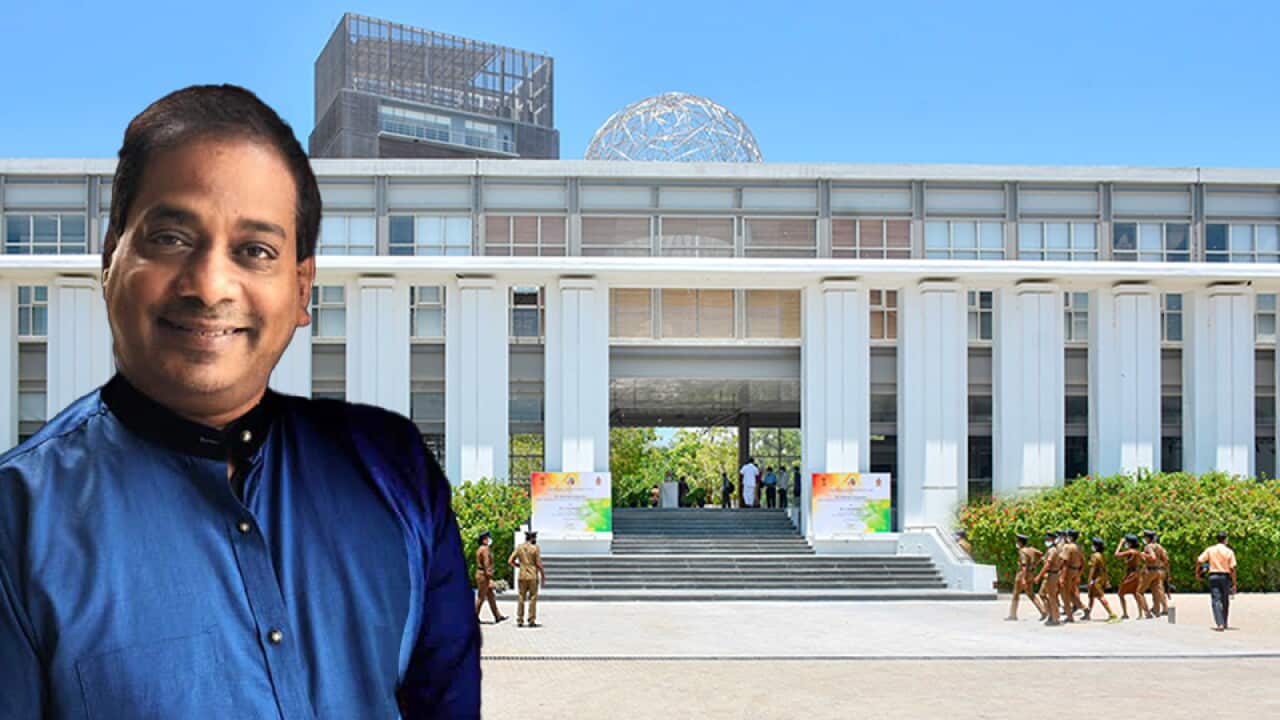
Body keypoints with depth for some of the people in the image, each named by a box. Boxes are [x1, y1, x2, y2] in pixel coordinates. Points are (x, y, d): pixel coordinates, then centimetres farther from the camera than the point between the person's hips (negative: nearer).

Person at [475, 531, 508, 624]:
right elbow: (486, 564, -22)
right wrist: (490, 579, -23)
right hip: (484, 575, -10)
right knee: (481, 598, -3)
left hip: (480, 574, 10)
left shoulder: (480, 549, 15)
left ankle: (497, 616, 13)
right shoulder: (485, 549, -16)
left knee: (491, 596, 11)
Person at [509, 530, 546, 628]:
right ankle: (531, 621, 1)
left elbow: (510, 561, 2)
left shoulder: (519, 547, 4)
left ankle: (519, 621, 8)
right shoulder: (535, 548, -7)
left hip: (522, 576, 3)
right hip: (533, 576, -3)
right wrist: (543, 576, 0)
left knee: (521, 598, 8)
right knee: (532, 599, 3)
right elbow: (539, 564, -10)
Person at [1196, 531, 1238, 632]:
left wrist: (1197, 572, 12)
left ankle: (1219, 624, -17)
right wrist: (1234, 584, -2)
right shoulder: (1229, 551, -3)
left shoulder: (1210, 550, 1)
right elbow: (1232, 569, -6)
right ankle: (1224, 623, 27)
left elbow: (1199, 561, -4)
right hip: (1225, 576, 0)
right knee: (1225, 601, 17)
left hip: (1213, 576, 0)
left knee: (1216, 601, -3)